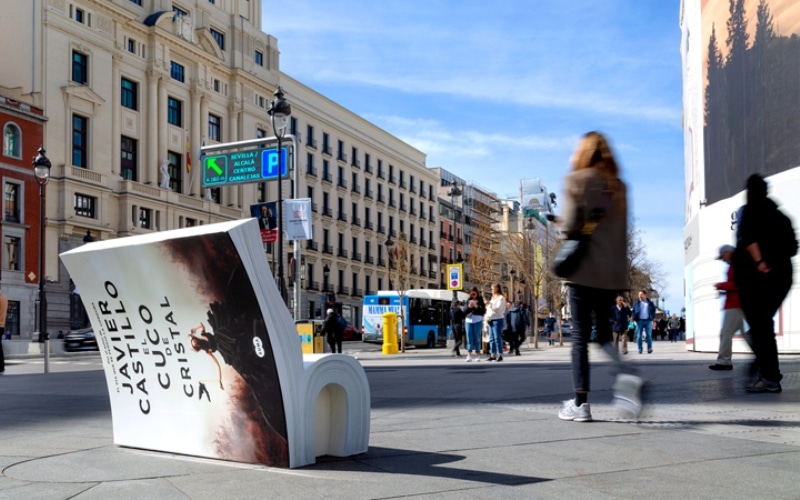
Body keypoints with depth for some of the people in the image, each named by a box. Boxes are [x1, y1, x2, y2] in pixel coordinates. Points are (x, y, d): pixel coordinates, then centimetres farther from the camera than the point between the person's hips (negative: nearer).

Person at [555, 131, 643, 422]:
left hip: (584, 269, -5)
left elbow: (570, 225, -11)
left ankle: (580, 403, 1)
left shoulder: (576, 180, -4)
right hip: (614, 272, 5)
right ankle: (625, 374, -9)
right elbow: (622, 229, 14)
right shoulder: (618, 186, 12)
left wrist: (562, 224, 8)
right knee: (603, 330, 17)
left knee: (580, 336, 1)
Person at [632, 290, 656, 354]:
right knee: (639, 336, -1)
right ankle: (640, 349, 3)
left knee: (649, 335, -3)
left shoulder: (650, 303, 9)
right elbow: (633, 311, 8)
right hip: (639, 321, 0)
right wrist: (634, 318, -6)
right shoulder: (636, 303, 8)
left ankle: (649, 348, 0)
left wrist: (652, 317, 2)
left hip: (648, 321, 0)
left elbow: (654, 310, 15)